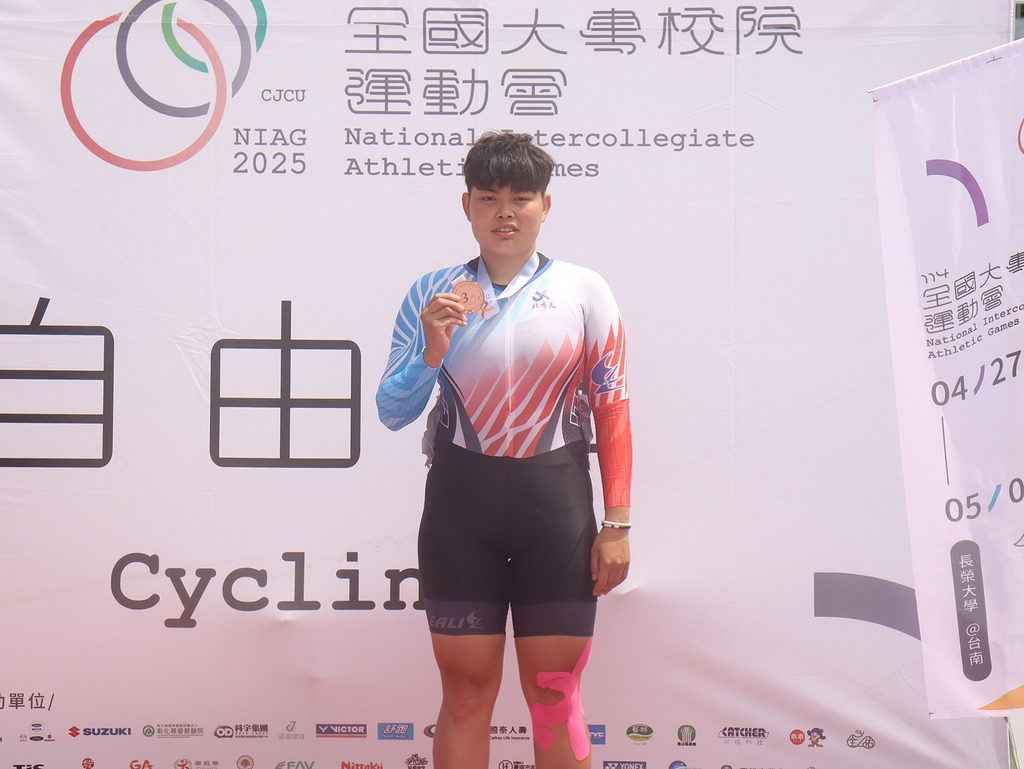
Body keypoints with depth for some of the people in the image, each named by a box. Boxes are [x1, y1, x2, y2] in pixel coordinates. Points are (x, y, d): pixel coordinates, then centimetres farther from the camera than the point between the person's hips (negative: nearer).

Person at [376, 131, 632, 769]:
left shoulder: (584, 291, 2)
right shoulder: (432, 295, 6)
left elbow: (613, 410, 2)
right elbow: (392, 412, 6)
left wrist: (617, 523, -2)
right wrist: (432, 351, -12)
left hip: (556, 498, -1)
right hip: (460, 500, 1)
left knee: (553, 691, 2)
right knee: (466, 689, 4)